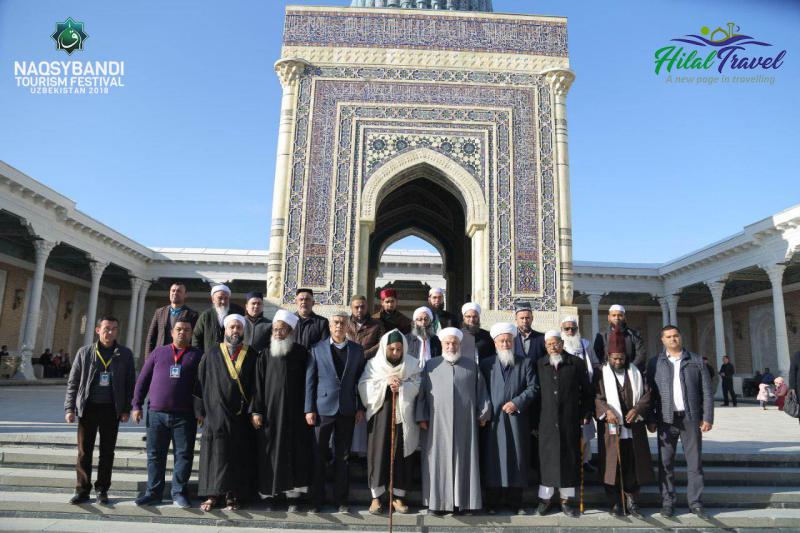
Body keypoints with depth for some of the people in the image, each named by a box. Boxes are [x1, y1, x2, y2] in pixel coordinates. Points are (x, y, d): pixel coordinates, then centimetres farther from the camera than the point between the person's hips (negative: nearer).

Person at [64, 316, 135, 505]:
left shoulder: (125, 354, 3)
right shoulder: (84, 352, 3)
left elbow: (130, 383, 4)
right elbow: (73, 382, 5)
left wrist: (126, 409, -1)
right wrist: (69, 408, -2)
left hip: (111, 409, 0)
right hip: (88, 407, 0)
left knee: (107, 452, 7)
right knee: (84, 451, 4)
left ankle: (102, 490, 18)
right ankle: (82, 490, 16)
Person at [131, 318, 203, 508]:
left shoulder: (197, 355, 6)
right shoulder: (158, 353, 11)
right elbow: (143, 380, 12)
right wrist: (137, 405, 6)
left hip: (184, 416, -2)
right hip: (156, 413, 2)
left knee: (183, 455, 2)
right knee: (155, 454, 9)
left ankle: (179, 492, 13)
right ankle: (153, 492, 21)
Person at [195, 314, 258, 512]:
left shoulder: (252, 355, 6)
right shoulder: (212, 354, 6)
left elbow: (257, 385, 4)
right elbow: (201, 383, 5)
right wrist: (200, 410, 0)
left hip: (241, 416, 0)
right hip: (216, 414, 0)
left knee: (239, 456, 3)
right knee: (215, 454, 1)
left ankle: (233, 496, 13)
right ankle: (213, 494, 12)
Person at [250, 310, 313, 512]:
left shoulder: (301, 353, 1)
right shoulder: (266, 354, 4)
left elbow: (307, 382, 2)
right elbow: (258, 383, 2)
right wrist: (256, 410, -5)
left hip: (294, 412, -1)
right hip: (269, 411, 1)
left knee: (294, 453, 3)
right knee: (269, 453, 4)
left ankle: (293, 495, 12)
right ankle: (269, 494, 15)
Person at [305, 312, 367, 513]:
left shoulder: (357, 350, 6)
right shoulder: (317, 349, 2)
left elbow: (361, 380, 7)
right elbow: (310, 380, 1)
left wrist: (360, 407, 1)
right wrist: (309, 409, -4)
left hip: (347, 410, 1)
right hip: (323, 408, -1)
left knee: (343, 457, 9)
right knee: (319, 455, 6)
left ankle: (342, 499, 20)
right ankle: (316, 499, 19)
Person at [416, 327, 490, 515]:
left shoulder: (471, 364, 10)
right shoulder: (430, 365, 8)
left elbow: (481, 390, 10)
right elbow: (422, 393, 5)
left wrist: (482, 414, 4)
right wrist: (422, 417, -2)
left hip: (465, 423, 1)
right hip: (437, 423, 0)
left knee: (464, 460, 3)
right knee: (439, 460, 2)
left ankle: (463, 501, 11)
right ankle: (439, 501, 9)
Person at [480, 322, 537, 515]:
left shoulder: (525, 363, 10)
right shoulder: (486, 364, 9)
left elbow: (532, 388, 1)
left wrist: (517, 402, -10)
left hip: (517, 419, 0)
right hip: (493, 420, 0)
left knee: (517, 459, 3)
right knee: (493, 460, 2)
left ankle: (515, 502, 13)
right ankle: (492, 502, 10)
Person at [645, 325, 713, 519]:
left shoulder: (696, 361, 6)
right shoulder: (654, 363, 5)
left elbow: (706, 391, 4)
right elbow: (650, 393, 4)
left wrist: (707, 417, -3)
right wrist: (651, 420, -2)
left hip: (691, 417, 0)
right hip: (666, 419, 0)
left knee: (695, 462, 5)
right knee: (666, 462, 4)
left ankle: (695, 502, 15)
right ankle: (667, 502, 13)